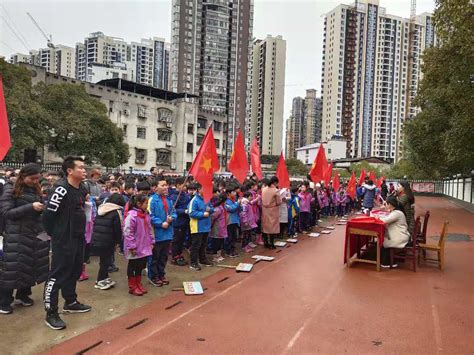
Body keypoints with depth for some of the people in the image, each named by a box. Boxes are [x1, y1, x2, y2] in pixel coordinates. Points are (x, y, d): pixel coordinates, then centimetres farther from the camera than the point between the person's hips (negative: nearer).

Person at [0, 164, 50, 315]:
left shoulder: (36, 190, 9)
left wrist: (43, 208, -7)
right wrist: (30, 207, -20)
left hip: (35, 234, 5)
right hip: (16, 235, -5)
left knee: (30, 266, 10)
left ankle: (23, 295, 28)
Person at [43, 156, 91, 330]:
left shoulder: (82, 189, 7)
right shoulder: (62, 189, -20)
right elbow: (48, 215, -19)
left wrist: (80, 233, 16)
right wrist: (54, 234, -6)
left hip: (78, 239, 9)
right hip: (63, 240, -9)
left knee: (74, 271, 19)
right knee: (57, 275, 0)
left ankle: (70, 302, 36)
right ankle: (51, 313, 11)